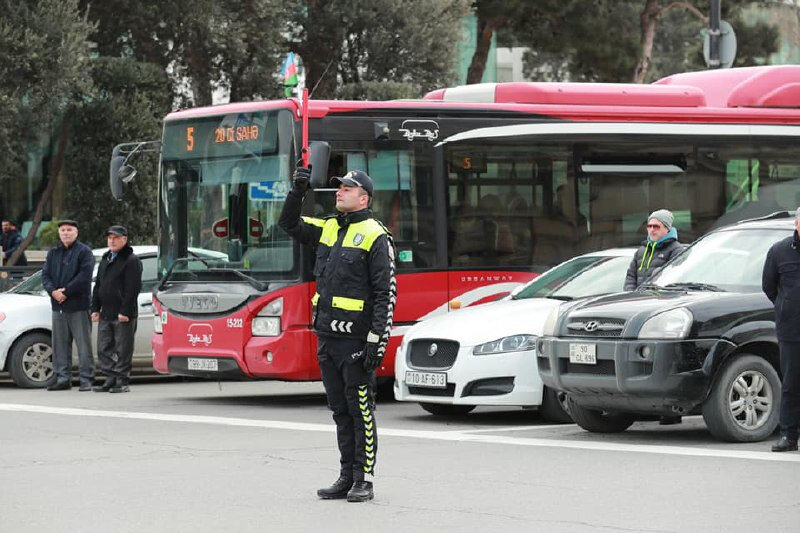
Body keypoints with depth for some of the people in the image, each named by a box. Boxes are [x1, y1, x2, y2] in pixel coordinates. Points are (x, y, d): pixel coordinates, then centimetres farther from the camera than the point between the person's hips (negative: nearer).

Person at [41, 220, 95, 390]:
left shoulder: (84, 252, -2)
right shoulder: (53, 253, 17)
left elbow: (84, 275, -13)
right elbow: (45, 274, 10)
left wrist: (66, 292, -17)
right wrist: (53, 291, -9)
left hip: (78, 305, -6)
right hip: (58, 305, 6)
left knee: (83, 343, -5)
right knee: (60, 344, 8)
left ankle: (86, 379, -3)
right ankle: (62, 378, 14)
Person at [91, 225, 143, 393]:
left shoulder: (131, 260, -6)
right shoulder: (105, 260, 20)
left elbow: (133, 288, -13)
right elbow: (98, 286, 24)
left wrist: (125, 311, -19)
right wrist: (95, 309, 14)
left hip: (123, 316, -8)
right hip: (105, 315, 8)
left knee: (123, 349, -5)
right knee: (104, 349, 7)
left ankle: (122, 381, -1)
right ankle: (110, 380, 12)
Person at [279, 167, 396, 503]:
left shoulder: (375, 237, -7)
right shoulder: (327, 229, 14)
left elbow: (386, 294, -10)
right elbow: (289, 224, 23)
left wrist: (377, 341, -16)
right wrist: (298, 191, 5)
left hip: (355, 340, -7)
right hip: (326, 337, 7)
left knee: (361, 411, -3)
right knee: (340, 411, 11)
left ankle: (364, 480, 1)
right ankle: (347, 477, 17)